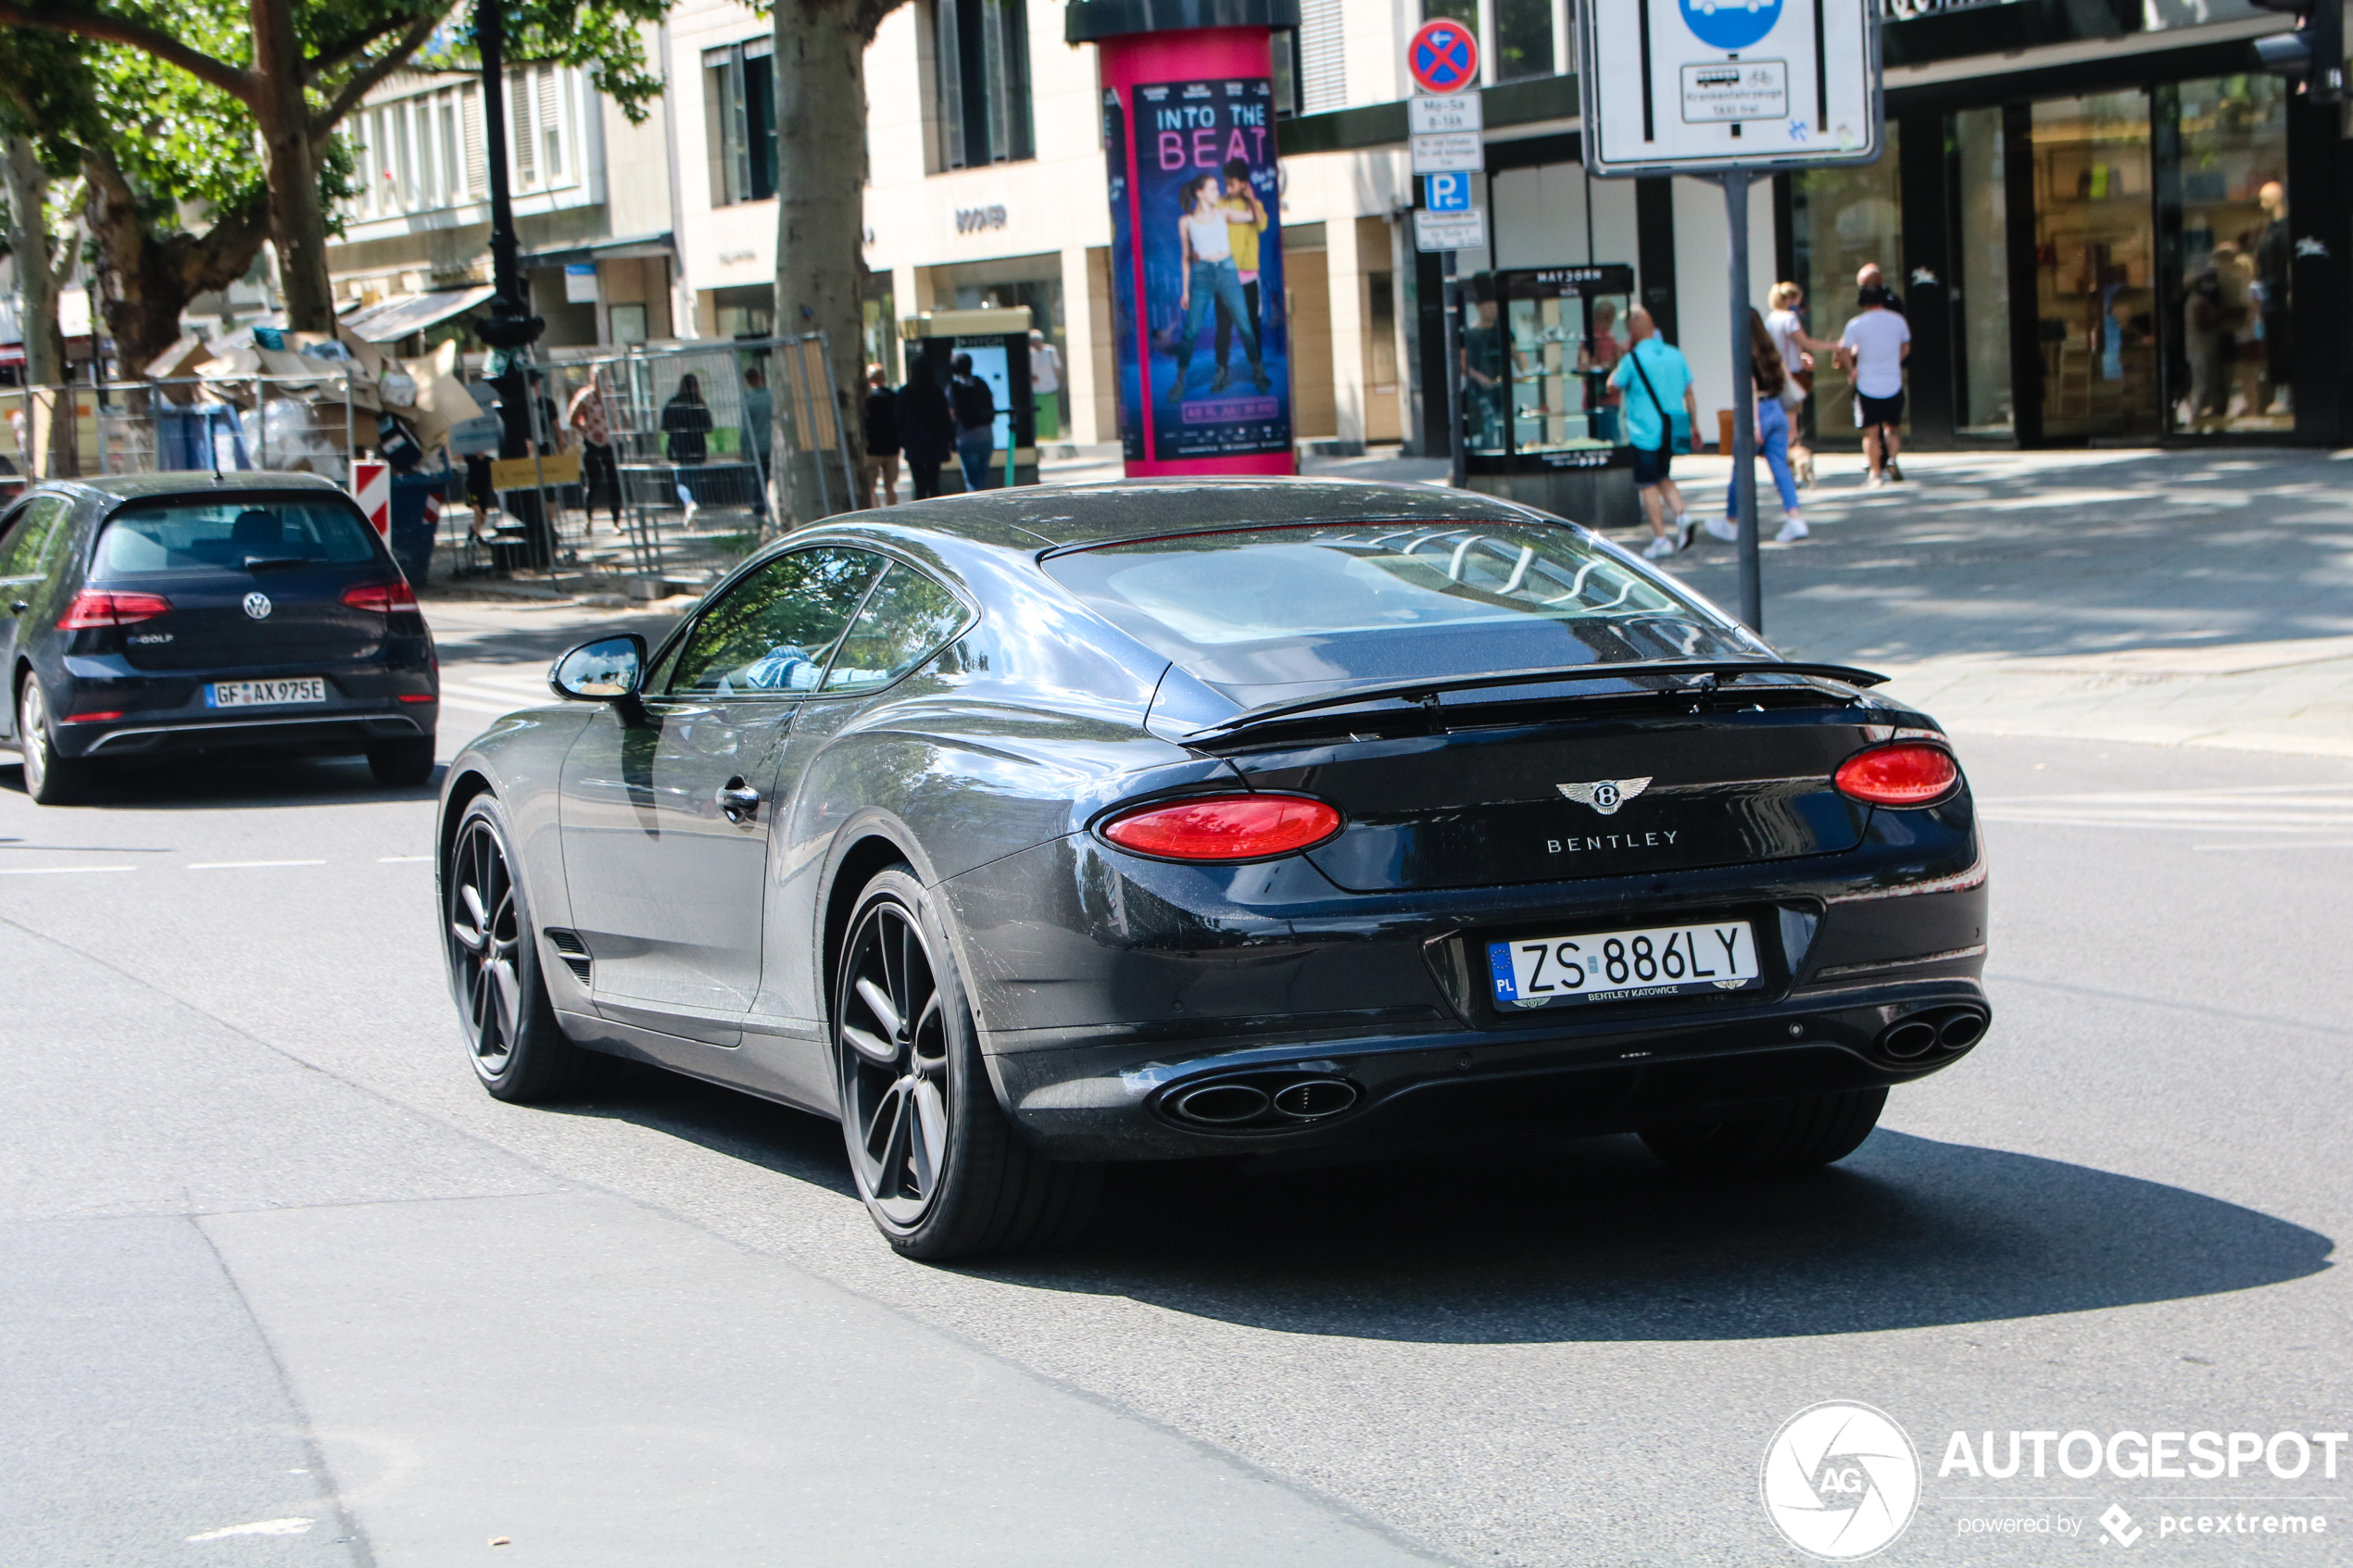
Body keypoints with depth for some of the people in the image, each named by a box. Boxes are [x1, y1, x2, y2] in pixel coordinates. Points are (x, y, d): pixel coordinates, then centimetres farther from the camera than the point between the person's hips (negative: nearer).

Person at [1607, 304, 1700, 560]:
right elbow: (1689, 395, 10)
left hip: (1645, 431, -6)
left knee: (1648, 485, 3)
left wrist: (1622, 360, 15)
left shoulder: (1633, 359, -13)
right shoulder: (1676, 355, 4)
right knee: (1662, 477, 23)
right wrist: (1694, 426, 18)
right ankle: (1682, 513, 1)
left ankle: (1660, 539, 2)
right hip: (1671, 431, 6)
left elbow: (1613, 385, 2)